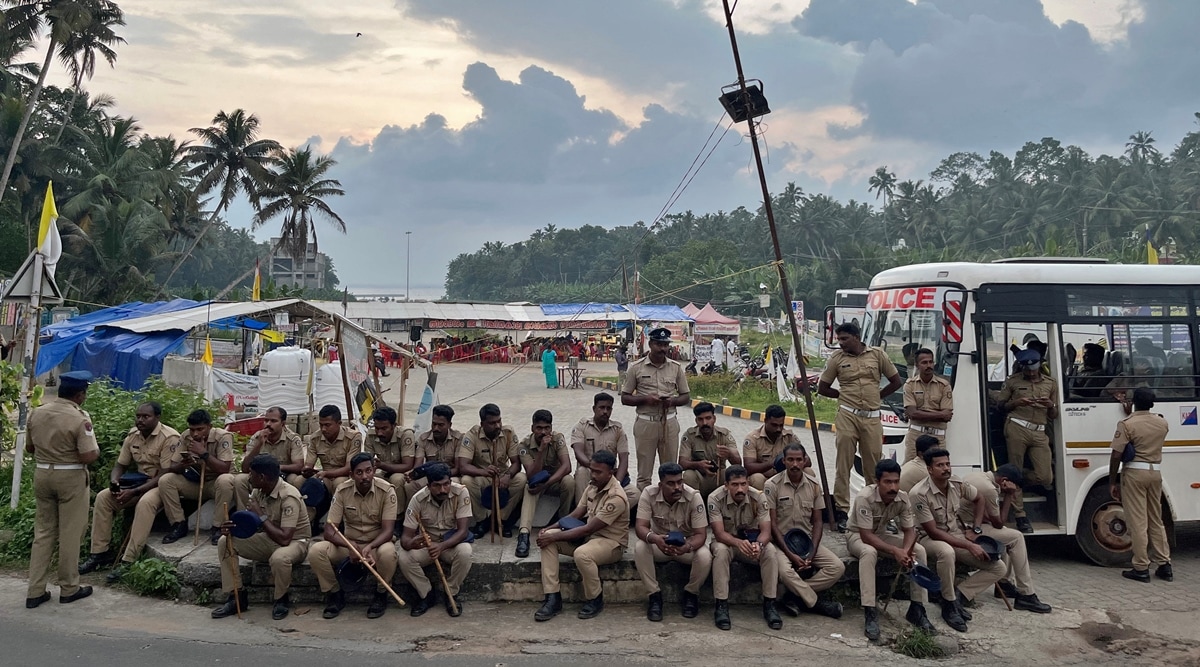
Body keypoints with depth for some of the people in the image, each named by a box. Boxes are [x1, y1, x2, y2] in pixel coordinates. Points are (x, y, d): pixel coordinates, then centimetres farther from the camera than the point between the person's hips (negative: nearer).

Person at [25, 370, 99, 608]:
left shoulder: (37, 413, 2)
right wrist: (97, 450, 0)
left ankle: (35, 591, 14)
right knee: (70, 534, 5)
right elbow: (88, 457, -21)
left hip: (42, 474, 6)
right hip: (71, 478, -6)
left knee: (43, 532, 13)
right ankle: (69, 588, 15)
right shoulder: (80, 418, -18)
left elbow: (29, 448, 13)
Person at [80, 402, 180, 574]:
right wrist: (114, 481, -11)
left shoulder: (169, 437, -19)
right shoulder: (132, 436, 3)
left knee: (145, 502, -36)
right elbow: (120, 465, 13)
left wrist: (134, 492, -26)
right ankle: (100, 552, -4)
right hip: (139, 482, 7)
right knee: (103, 497, -10)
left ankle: (129, 560, -33)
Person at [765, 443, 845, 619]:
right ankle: (816, 602, -10)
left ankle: (795, 595, -11)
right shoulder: (772, 485, -9)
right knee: (785, 570, -34)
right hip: (781, 541, -4)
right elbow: (772, 523, -10)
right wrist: (790, 555, -18)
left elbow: (817, 522, 5)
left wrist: (812, 553, -10)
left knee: (838, 567, -17)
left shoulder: (814, 486, 3)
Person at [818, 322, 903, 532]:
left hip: (872, 418, 1)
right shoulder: (837, 358, 5)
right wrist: (845, 396, 9)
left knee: (874, 465, 6)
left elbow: (896, 381, 13)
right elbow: (822, 388, 12)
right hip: (847, 416, -1)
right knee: (844, 464, -3)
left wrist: (876, 396, 10)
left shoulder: (877, 355, 6)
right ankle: (841, 510, 0)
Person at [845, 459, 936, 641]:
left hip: (881, 535, 6)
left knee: (919, 550, -16)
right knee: (869, 552, -39)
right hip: (857, 536, -5)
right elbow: (866, 536, -32)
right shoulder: (865, 498, -32)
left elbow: (909, 530, -10)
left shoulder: (903, 498, -15)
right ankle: (870, 613, -36)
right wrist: (895, 551, -39)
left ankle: (917, 609, -8)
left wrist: (906, 550, -32)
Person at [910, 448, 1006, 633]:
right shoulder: (919, 494, -23)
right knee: (947, 552, -42)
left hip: (958, 536, 6)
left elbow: (979, 499, 17)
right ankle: (949, 605, -22)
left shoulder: (957, 484, -5)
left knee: (999, 568, -8)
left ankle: (958, 595, -8)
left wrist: (976, 529, 7)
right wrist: (969, 546, -23)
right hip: (931, 540, -6)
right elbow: (933, 532, -22)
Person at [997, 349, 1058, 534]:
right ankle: (1020, 515, 6)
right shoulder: (1013, 381, 9)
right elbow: (1000, 405, 12)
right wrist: (1016, 403, -6)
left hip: (1039, 433, 3)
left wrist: (1051, 405, -2)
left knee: (1045, 477, -6)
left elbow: (1054, 416, 20)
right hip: (1017, 428, -3)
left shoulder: (1050, 383, 18)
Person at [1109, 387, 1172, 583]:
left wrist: (1112, 482, -6)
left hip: (1134, 473, -5)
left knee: (1137, 522, -1)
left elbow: (1116, 455, -15)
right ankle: (1164, 565, 18)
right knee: (1156, 521, 16)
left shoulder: (1127, 424, -12)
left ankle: (1141, 568, 2)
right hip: (1156, 472, 6)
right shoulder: (1162, 423, 5)